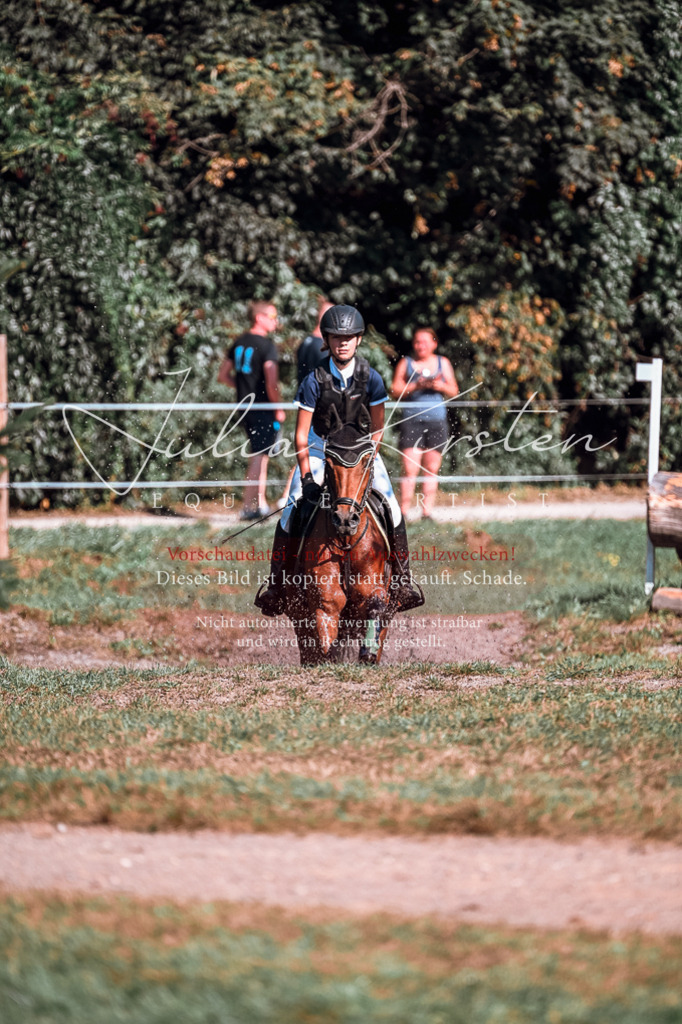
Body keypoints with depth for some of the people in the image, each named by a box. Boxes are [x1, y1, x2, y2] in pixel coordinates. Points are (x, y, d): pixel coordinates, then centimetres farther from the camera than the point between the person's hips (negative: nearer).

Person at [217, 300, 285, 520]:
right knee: (259, 456, -3)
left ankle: (261, 504, 23)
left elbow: (223, 376, 16)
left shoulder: (240, 343, 11)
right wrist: (279, 409, -11)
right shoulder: (266, 345, -14)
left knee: (259, 455, 18)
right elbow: (271, 382, -23)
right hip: (263, 408, -8)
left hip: (245, 404, 8)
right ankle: (249, 507, -3)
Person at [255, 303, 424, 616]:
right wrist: (307, 477, -19)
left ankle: (403, 581, 1)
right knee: (292, 512, -13)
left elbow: (377, 427, 0)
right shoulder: (315, 381, -16)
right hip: (319, 449, -1)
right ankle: (276, 585, 1)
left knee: (391, 508, -13)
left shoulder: (370, 379, -12)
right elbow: (301, 434, -12)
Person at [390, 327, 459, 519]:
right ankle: (403, 512, -9)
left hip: (437, 421, 2)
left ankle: (427, 511, 5)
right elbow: (395, 391, 2)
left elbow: (454, 391, 12)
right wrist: (416, 386, -12)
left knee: (432, 470, 1)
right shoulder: (406, 363, 8)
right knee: (410, 469, -10)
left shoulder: (443, 363, 13)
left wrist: (441, 386, -9)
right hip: (412, 420, -2)